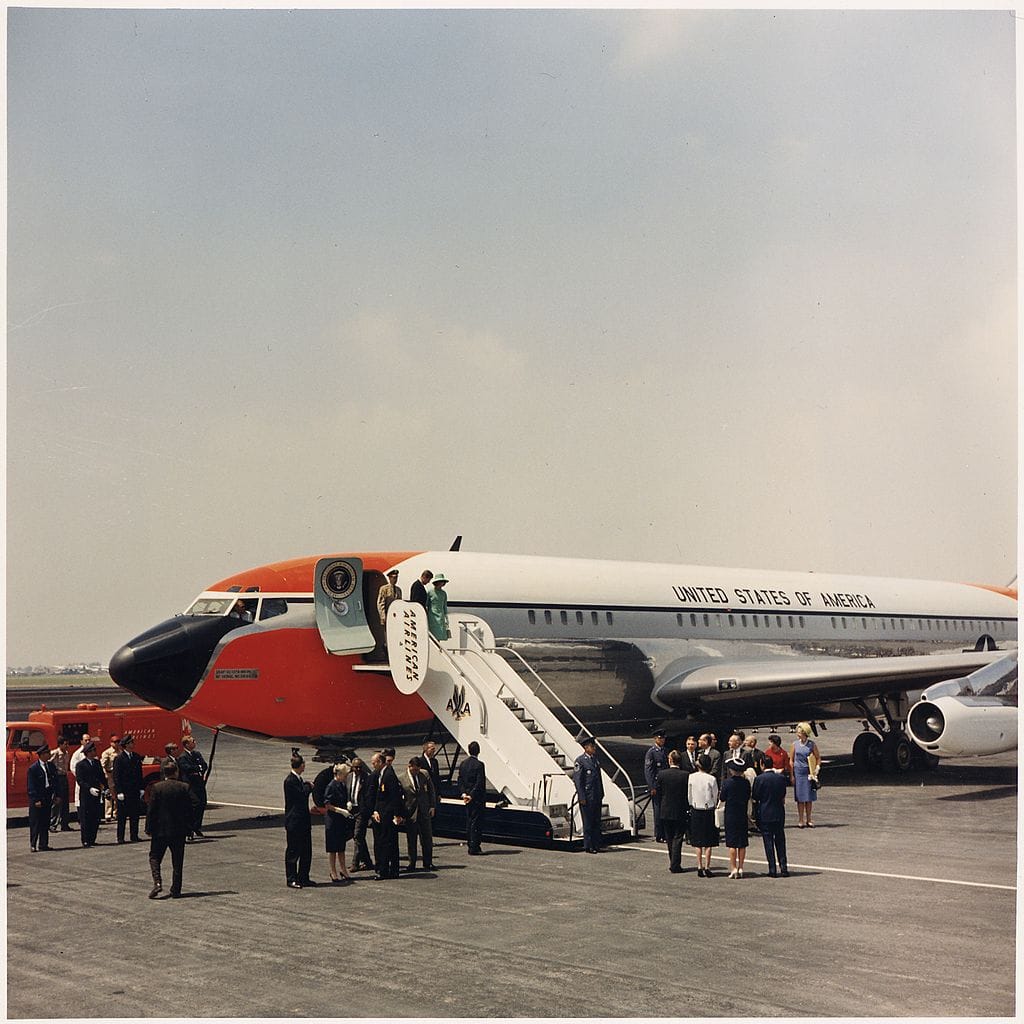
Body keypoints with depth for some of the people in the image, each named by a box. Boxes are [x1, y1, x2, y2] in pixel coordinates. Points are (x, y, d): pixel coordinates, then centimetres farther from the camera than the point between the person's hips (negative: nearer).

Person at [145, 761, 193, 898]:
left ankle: (157, 882, -9)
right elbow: (189, 810, 0)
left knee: (155, 857, 11)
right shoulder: (184, 788, -3)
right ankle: (176, 890, 9)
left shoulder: (157, 788, -8)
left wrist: (149, 829, 1)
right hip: (179, 831, 2)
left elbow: (151, 810, -7)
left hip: (160, 830, -2)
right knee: (177, 861, 9)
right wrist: (188, 827, 10)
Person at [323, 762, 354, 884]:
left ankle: (343, 871, 24)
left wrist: (348, 804, 2)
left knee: (341, 847, 16)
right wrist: (341, 810, -20)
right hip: (332, 820, -8)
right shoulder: (331, 786, -15)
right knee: (333, 849, 1)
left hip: (342, 820, 8)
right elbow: (327, 805, -16)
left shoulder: (343, 785, 9)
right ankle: (334, 874, 8)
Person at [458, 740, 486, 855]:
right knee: (476, 823, -3)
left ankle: (470, 846, 18)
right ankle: (474, 847, -3)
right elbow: (480, 783, -18)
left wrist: (463, 793, -1)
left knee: (469, 822, 14)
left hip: (467, 797, 7)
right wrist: (472, 796, -14)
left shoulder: (463, 764, 7)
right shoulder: (479, 764, -15)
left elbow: (460, 780, 6)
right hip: (477, 798, -7)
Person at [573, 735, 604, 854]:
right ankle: (588, 846, 5)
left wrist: (601, 794, 15)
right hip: (587, 797, -7)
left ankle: (596, 845, 16)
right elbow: (577, 780, -12)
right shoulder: (580, 761, -9)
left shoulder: (596, 760, 13)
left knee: (597, 821, 10)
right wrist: (582, 797, -15)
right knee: (588, 822, -1)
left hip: (597, 797, 7)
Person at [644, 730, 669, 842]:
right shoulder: (651, 752, -6)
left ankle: (665, 834, 12)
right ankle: (658, 836, 2)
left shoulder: (666, 751, 15)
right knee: (658, 811, -3)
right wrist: (652, 787, -15)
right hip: (656, 786, -6)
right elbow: (647, 770, -10)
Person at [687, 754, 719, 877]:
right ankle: (707, 867, 2)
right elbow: (715, 797, -3)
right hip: (708, 811, -2)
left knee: (698, 842, 9)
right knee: (708, 842, 6)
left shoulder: (692, 777, -7)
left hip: (695, 811, 2)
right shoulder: (712, 779, -11)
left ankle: (700, 867, 7)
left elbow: (689, 796, 1)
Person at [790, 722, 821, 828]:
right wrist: (791, 775, 1)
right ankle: (800, 820, 6)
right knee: (800, 798, 1)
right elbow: (791, 761, 6)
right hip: (798, 772, 0)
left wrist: (816, 769, -7)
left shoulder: (812, 744, 1)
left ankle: (808, 820, 15)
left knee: (809, 797, 5)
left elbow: (818, 758, 7)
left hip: (809, 773, 0)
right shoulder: (795, 745, 4)